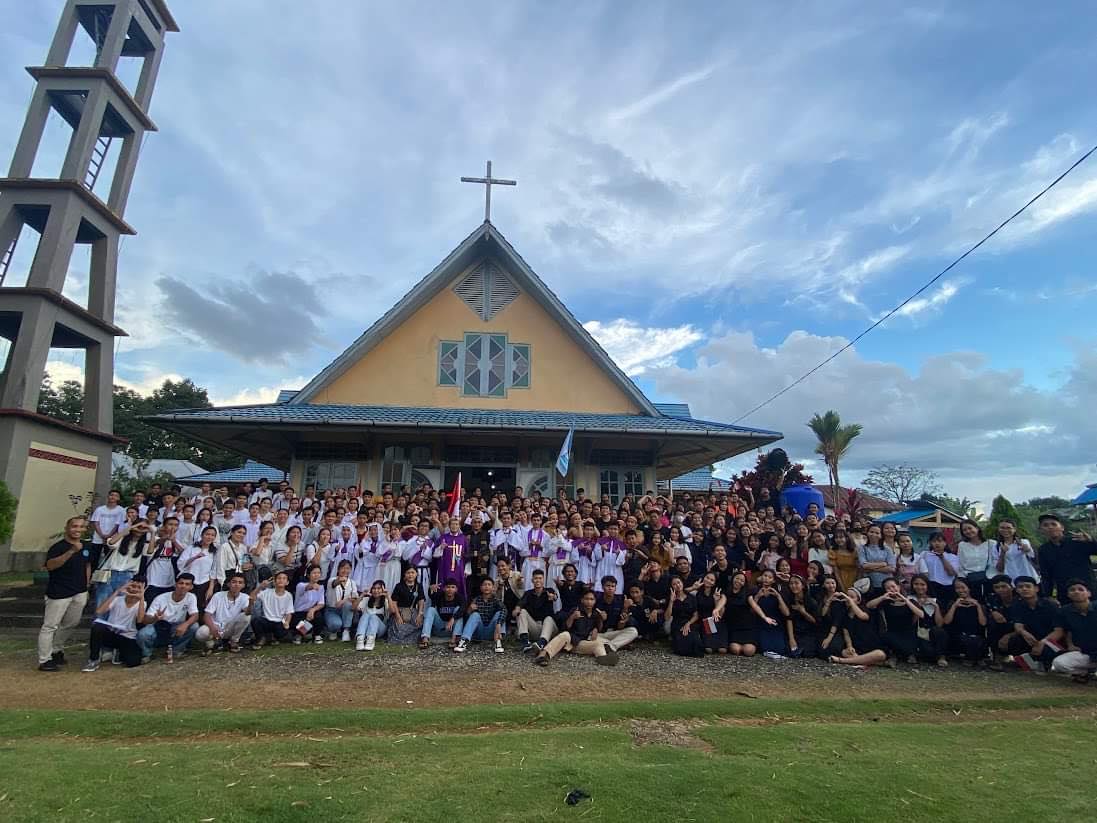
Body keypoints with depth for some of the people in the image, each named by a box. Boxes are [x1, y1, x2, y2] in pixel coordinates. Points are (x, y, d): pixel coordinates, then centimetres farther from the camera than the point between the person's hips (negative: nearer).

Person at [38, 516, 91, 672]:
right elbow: (49, 565, -32)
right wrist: (72, 551, -41)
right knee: (50, 626, -2)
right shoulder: (58, 546, -15)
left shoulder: (85, 546, 7)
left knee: (71, 624, 18)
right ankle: (44, 661, 5)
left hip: (79, 593, 7)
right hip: (59, 593, -7)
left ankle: (57, 650, 36)